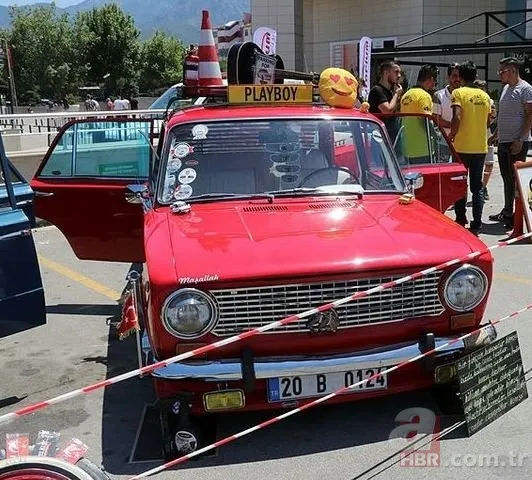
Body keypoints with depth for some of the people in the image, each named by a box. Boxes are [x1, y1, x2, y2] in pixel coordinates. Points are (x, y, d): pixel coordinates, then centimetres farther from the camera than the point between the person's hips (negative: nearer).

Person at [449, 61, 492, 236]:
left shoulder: (458, 93, -7)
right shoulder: (484, 95, 8)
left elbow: (457, 118, -19)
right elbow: (488, 121, 13)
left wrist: (451, 135, -6)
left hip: (462, 147, -4)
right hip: (481, 147, 4)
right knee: (477, 187, 9)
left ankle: (461, 221, 10)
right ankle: (476, 225, 7)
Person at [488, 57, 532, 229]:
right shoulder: (506, 88, 17)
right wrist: (495, 135, 21)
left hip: (517, 143, -8)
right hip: (503, 142, 8)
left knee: (516, 180, -6)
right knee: (507, 180, 14)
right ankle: (507, 212, 24)